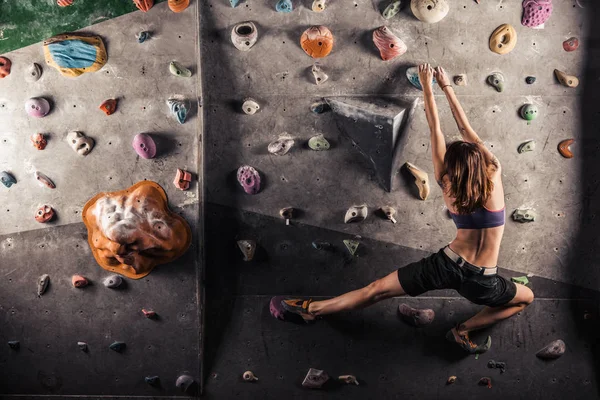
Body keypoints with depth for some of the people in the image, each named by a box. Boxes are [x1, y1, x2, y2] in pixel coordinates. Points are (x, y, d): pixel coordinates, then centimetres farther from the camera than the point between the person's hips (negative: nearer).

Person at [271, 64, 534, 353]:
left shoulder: (448, 187, -5)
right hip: (480, 281, -1)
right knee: (527, 298, 27)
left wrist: (428, 87, 11)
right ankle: (464, 330, 15)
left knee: (378, 289, 10)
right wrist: (447, 87, 15)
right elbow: (467, 130, 4)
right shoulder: (494, 176, -8)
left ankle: (312, 308, 15)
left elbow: (435, 132, 1)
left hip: (446, 264, 1)